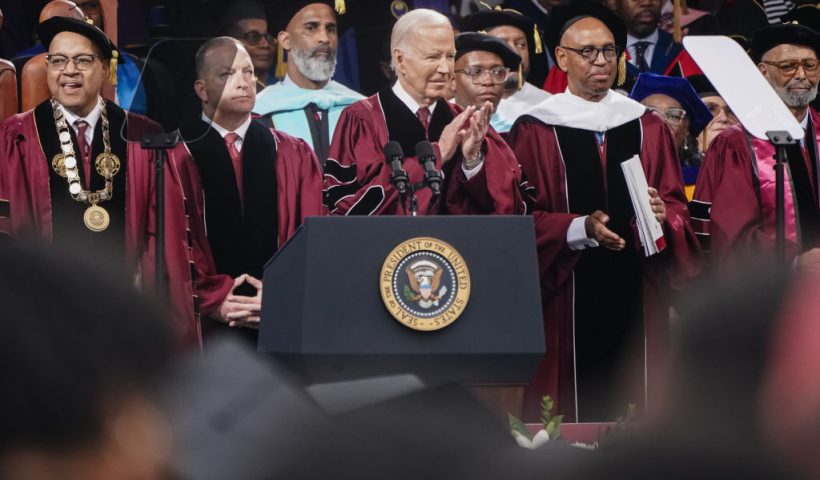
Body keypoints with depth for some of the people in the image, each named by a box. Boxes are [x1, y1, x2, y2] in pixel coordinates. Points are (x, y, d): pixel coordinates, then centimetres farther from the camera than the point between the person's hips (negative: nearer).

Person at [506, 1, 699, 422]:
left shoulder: (648, 127, 12)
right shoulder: (534, 132, 1)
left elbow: (677, 206, 10)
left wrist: (663, 214, -13)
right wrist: (580, 228, -20)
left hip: (636, 292, 3)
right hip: (568, 294, -3)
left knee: (633, 402, 1)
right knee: (574, 407, -3)